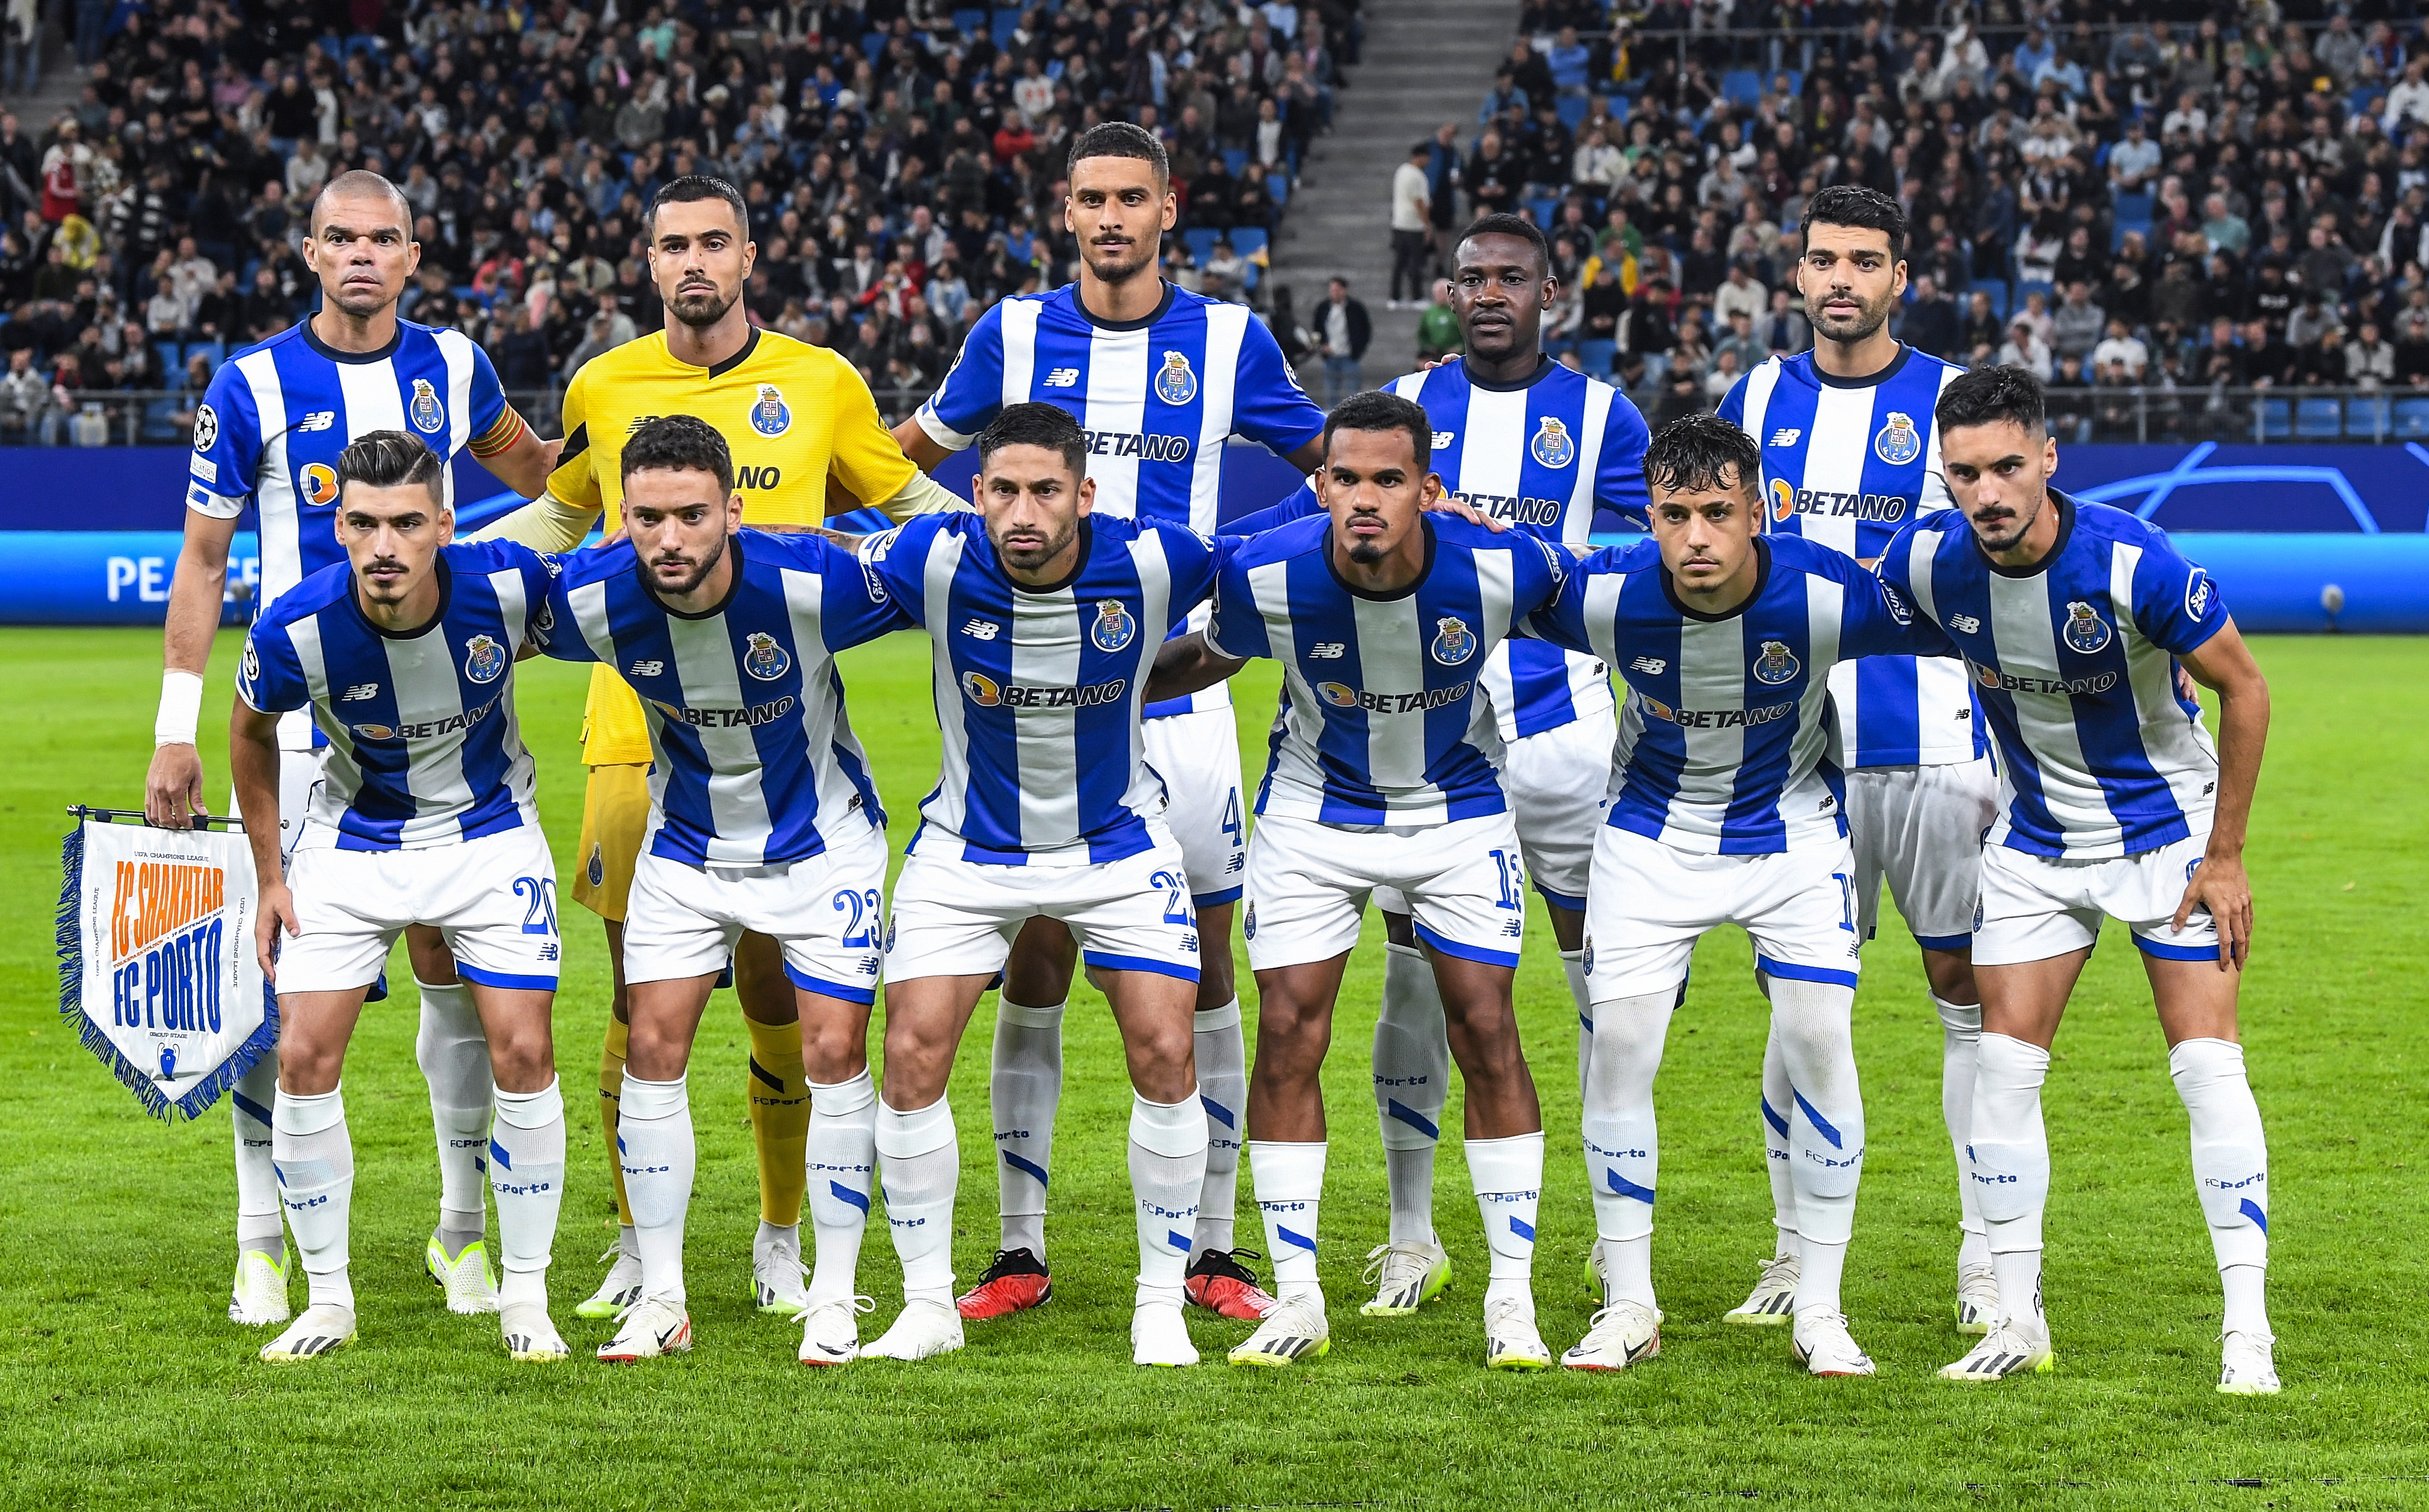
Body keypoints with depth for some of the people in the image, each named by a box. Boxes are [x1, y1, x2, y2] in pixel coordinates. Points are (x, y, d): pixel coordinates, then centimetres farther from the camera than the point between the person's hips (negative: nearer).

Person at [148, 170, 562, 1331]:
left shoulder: (451, 368, 6)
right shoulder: (253, 387, -3)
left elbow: (527, 466, 29)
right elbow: (202, 562, 1)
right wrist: (176, 731, -2)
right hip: (301, 725, -2)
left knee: (457, 965, 1)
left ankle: (464, 1230, 13)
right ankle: (262, 1244, 7)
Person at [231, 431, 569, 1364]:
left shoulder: (509, 584, -27)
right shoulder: (297, 629, -27)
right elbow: (253, 731, -3)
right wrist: (270, 876, 1)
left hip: (489, 831, 0)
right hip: (352, 841, 0)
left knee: (522, 1051, -9)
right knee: (305, 1056, -8)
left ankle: (525, 1297, 6)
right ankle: (328, 1301, 8)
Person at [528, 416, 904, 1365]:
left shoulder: (812, 581, -31)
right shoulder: (591, 600, -24)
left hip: (820, 840, -2)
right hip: (683, 845, 2)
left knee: (834, 1052, -6)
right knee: (652, 1046, -3)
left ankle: (834, 1299, 7)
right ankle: (661, 1297, 9)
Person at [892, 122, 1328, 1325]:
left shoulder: (1230, 340, 3)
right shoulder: (1014, 335, 4)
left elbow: (1331, 461, 17)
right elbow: (911, 453, 19)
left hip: (1180, 694, 0)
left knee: (1203, 964, 1)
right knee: (1031, 970, 0)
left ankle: (1212, 1250, 10)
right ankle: (1020, 1251, 9)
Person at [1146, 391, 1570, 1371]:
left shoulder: (1501, 566, -26)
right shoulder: (1263, 574, -24)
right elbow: (1209, 658, -1)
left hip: (1461, 812, 0)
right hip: (1314, 813, 1)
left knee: (1485, 1031, -6)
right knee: (1287, 1037, -6)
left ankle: (1512, 1298, 5)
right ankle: (1297, 1299, 5)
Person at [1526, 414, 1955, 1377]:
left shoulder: (1830, 595, -28)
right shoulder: (1606, 595, -26)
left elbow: (1963, 636, -11)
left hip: (1792, 831, -1)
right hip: (1652, 835, 1)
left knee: (1819, 1040, -11)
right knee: (1618, 1044, -7)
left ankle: (1819, 1313, 1)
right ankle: (1627, 1307, 7)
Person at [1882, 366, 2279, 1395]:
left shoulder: (2132, 563, -28)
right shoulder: (1929, 560, -17)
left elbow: (2244, 690, -15)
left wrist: (2224, 855, -12)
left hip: (2167, 830, -4)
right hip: (2034, 840, 4)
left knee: (2208, 1063, -11)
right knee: (2005, 1064, -1)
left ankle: (2247, 1330, -6)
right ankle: (2018, 1322, 9)